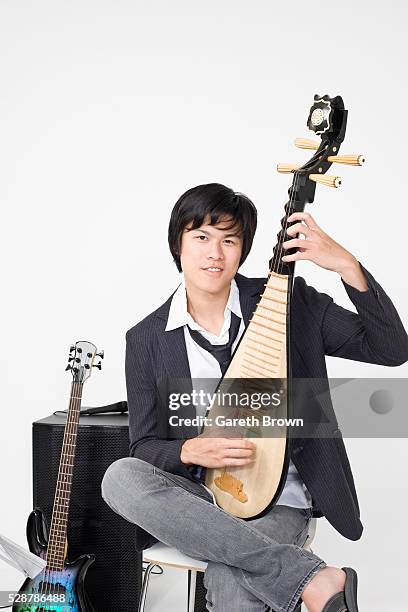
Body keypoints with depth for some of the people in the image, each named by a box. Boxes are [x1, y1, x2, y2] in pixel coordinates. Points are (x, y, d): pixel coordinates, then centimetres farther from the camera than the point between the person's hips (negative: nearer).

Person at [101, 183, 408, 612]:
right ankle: (307, 576, -29)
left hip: (276, 497, -4)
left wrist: (346, 265, -19)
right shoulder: (146, 340, 2)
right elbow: (144, 447, 6)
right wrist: (191, 450, -17)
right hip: (196, 493, 4)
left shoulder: (290, 303, -1)